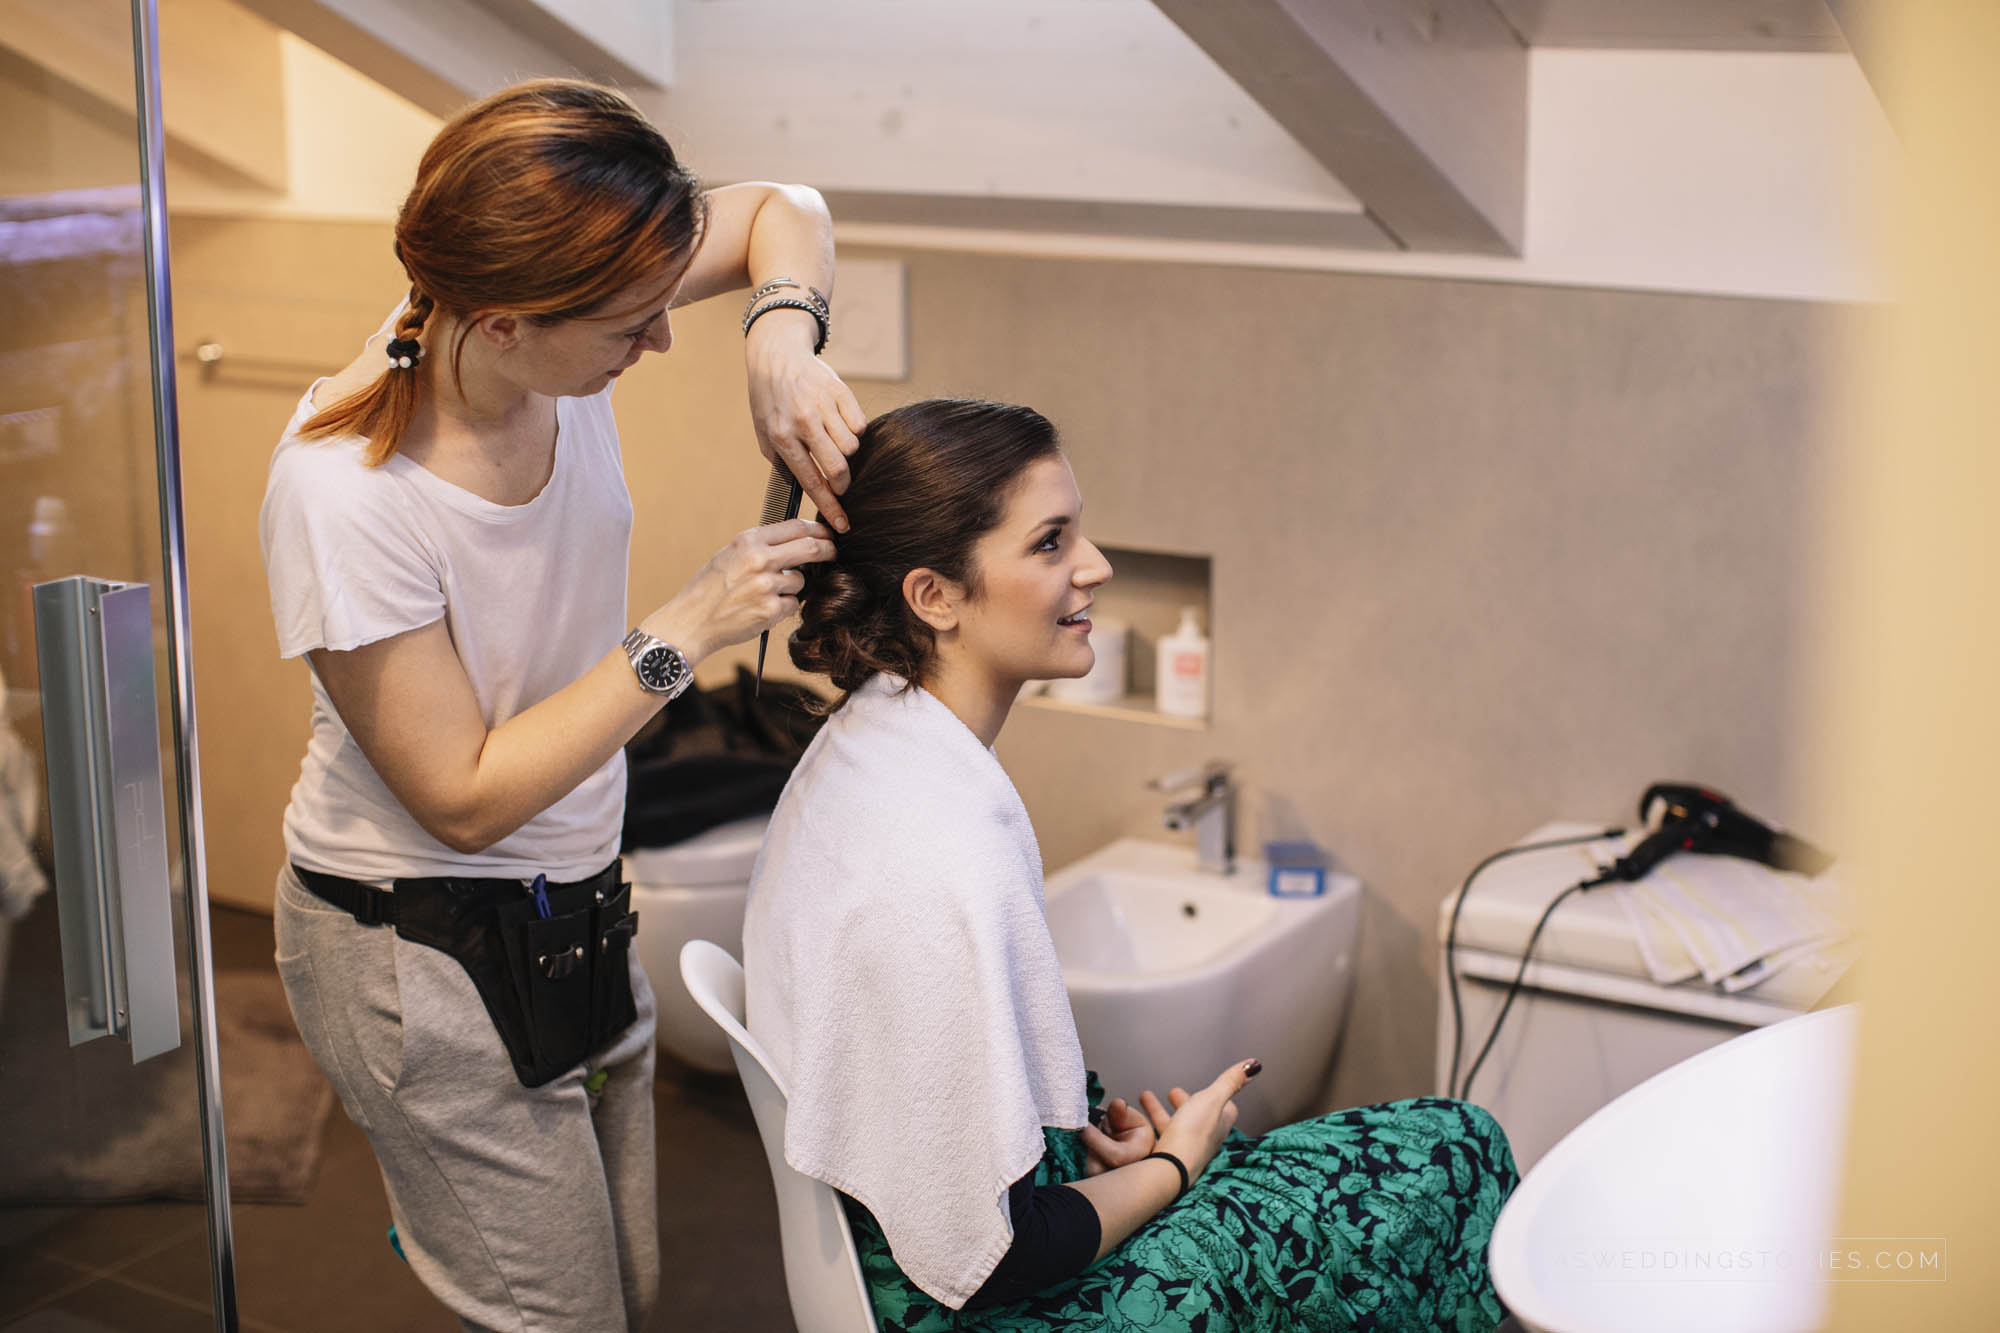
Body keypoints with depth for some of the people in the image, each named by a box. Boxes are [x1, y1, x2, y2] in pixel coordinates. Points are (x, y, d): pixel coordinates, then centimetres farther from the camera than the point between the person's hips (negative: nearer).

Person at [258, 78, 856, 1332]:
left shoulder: (551, 310, -15)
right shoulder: (344, 496, -31)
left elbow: (784, 210, 1)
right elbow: (465, 799, -22)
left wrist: (783, 343, -20)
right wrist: (681, 634, -24)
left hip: (572, 901, 7)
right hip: (424, 950, -6)